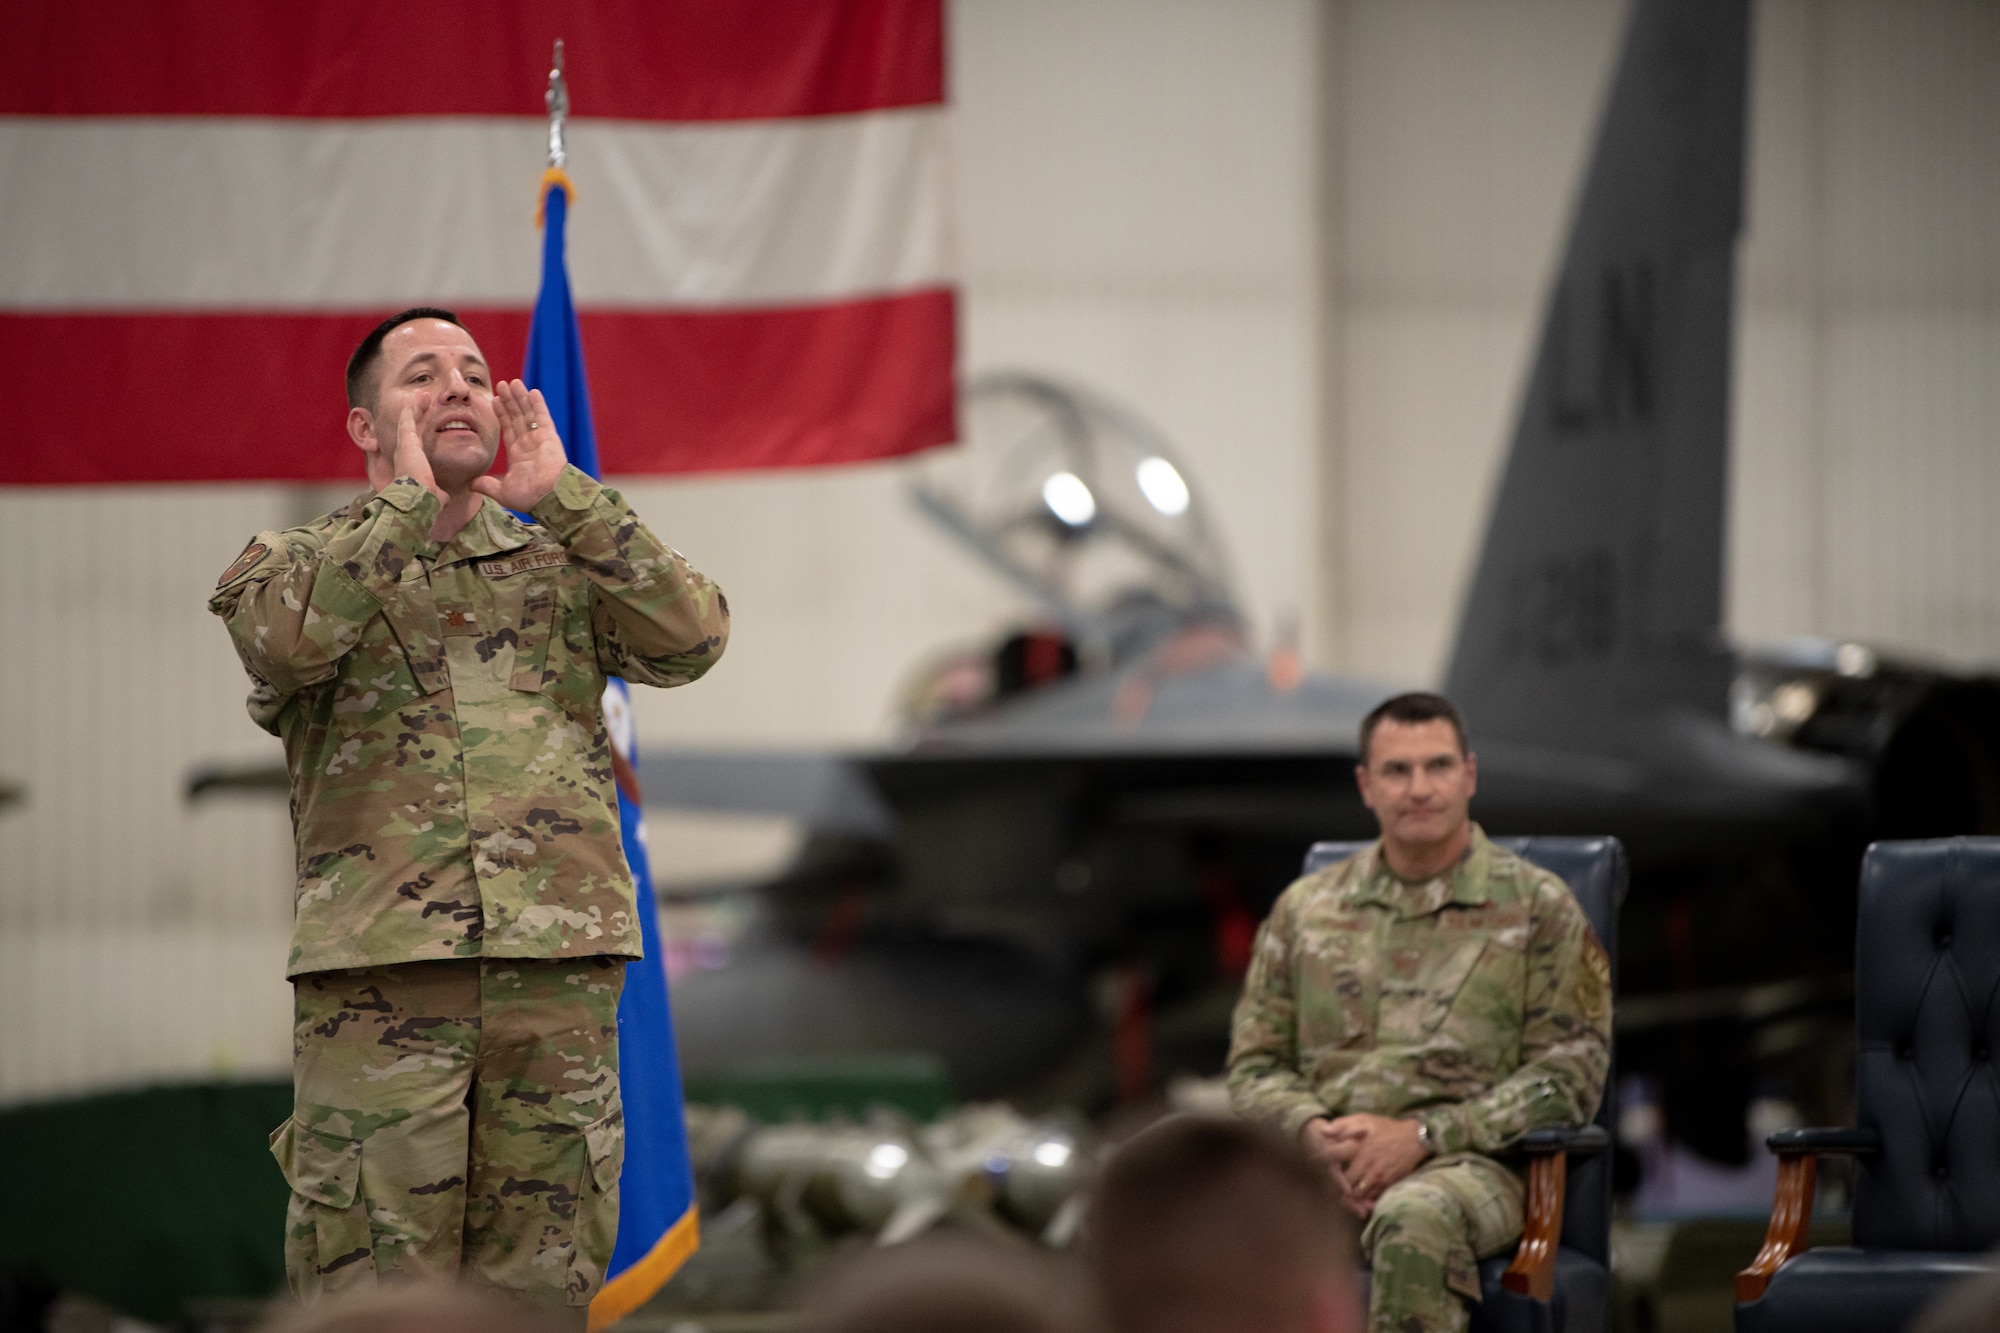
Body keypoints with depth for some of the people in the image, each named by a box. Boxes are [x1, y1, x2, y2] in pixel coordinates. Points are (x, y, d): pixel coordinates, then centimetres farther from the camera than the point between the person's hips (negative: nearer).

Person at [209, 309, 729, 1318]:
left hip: (559, 973, 3)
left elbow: (690, 640, -1)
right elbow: (285, 637, -15)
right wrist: (410, 497, -6)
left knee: (537, 1290, 4)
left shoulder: (561, 569, 18)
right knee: (369, 1287, -5)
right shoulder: (294, 561, 10)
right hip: (378, 975, -3)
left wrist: (560, 498, -3)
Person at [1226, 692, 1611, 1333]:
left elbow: (1570, 1073, 3)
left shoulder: (1537, 906, 11)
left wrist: (1422, 1136, -9)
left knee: (1415, 1220, -41)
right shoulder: (1304, 907, 21)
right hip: (1321, 1161, 2)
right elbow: (1254, 1064, 19)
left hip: (1467, 1161, -2)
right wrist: (1315, 1131, -5)